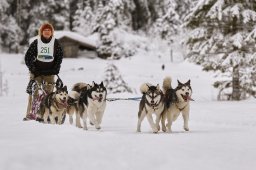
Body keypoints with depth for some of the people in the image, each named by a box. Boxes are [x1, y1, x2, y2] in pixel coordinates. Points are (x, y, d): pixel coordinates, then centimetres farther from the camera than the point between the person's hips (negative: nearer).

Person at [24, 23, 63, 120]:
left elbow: (59, 56, 7)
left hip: (50, 72, 1)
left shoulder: (55, 43, 2)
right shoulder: (36, 42, 0)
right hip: (37, 71, -1)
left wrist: (55, 69, -1)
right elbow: (28, 56, 3)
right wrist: (31, 68, -6)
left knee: (49, 93, -3)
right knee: (34, 92, -4)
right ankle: (30, 113, -2)